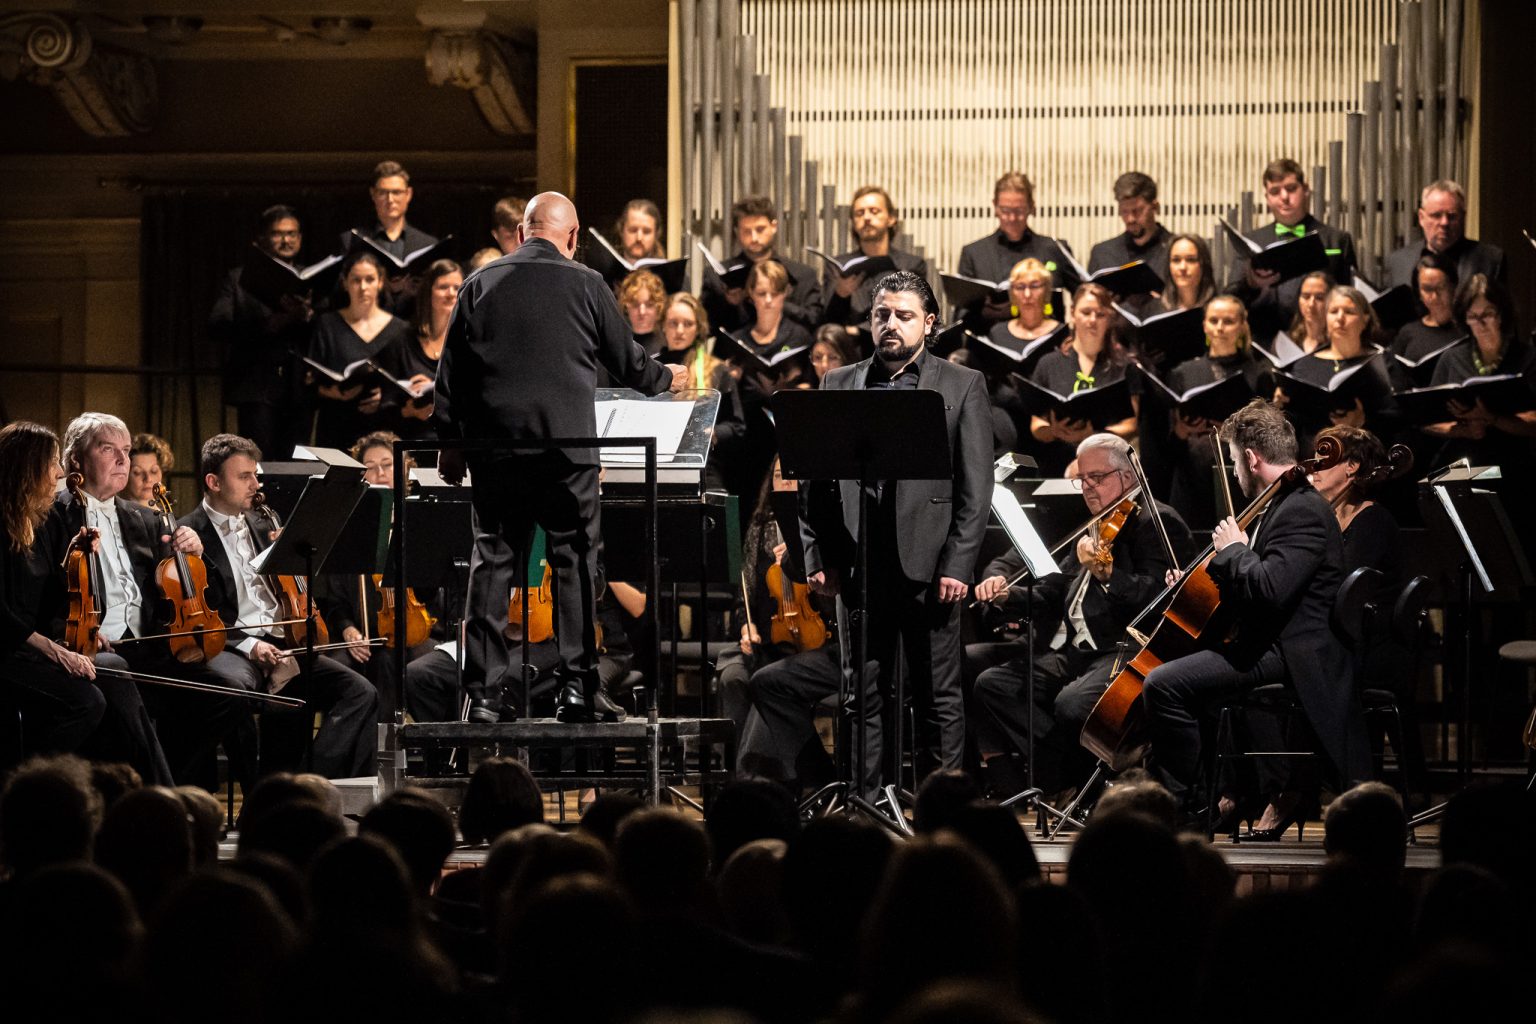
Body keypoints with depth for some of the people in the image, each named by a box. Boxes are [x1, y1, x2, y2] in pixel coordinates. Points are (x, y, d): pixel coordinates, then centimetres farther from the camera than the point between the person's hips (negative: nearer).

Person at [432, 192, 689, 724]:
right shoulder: (585, 285, 0)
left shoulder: (480, 285, 6)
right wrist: (666, 379, 29)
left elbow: (451, 372, 9)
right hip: (566, 443, -2)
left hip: (493, 443, 2)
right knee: (574, 560, 5)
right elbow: (627, 361, 9)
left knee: (492, 560, 5)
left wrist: (449, 442, 17)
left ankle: (484, 692, 2)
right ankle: (577, 685, 3)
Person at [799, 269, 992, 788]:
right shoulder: (838, 385, 12)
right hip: (859, 565, 3)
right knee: (864, 696, 6)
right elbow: (815, 478, 10)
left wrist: (958, 565, -9)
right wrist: (817, 556, 0)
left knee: (939, 699, 2)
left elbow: (976, 488, -1)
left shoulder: (962, 386, 5)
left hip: (928, 566, -2)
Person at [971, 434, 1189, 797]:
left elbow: (1153, 597, -19)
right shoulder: (1091, 532, 22)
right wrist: (1005, 595, 5)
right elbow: (1050, 600, 24)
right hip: (1079, 654, 9)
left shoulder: (1157, 523, -3)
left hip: (1128, 653, -9)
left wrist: (1106, 573, -35)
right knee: (992, 684, -7)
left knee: (1072, 704, -34)